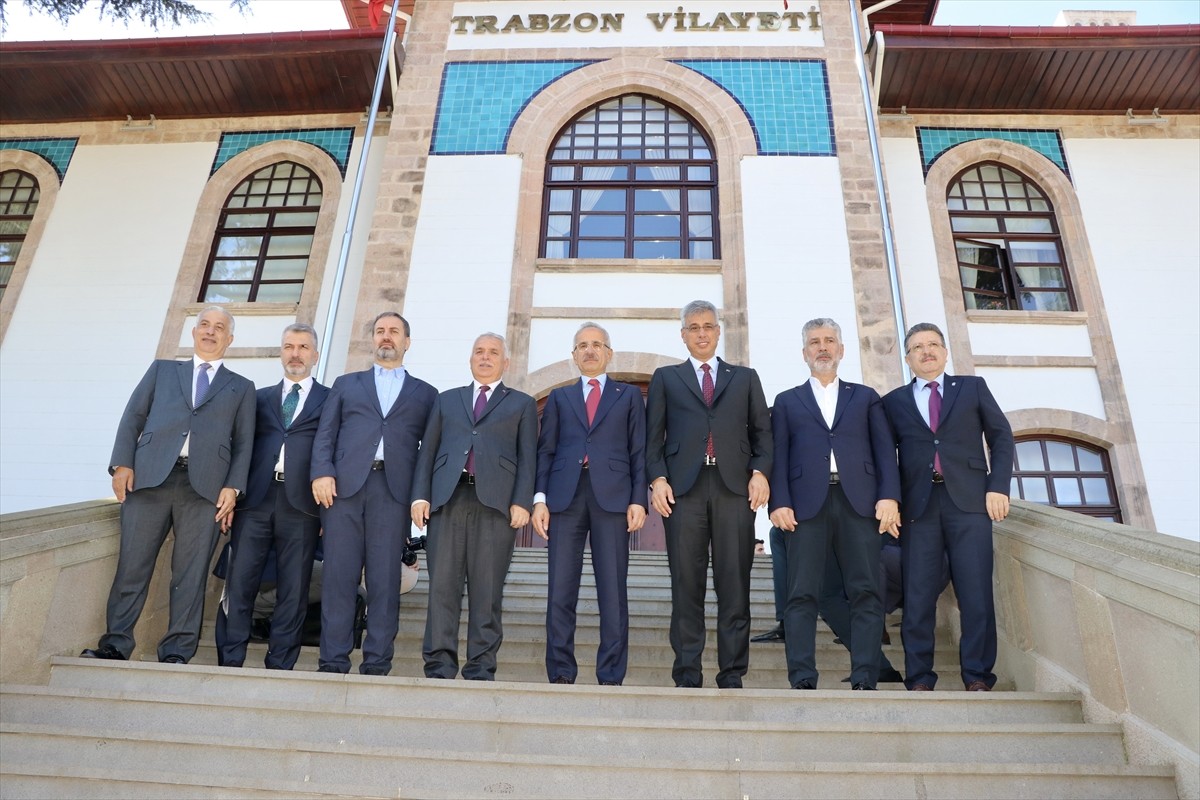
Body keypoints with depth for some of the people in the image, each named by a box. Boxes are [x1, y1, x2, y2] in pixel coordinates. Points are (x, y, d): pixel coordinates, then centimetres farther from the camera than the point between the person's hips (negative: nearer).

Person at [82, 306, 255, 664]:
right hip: (149, 477, 1)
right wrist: (122, 463, -1)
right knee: (132, 565, 2)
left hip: (204, 485, -1)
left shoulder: (241, 388, 18)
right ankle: (115, 644, 12)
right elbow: (133, 417, 13)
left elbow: (243, 444, 10)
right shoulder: (162, 370, 22)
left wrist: (233, 487, -4)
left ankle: (176, 652, 4)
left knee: (190, 574, -1)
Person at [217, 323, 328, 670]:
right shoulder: (260, 398, 20)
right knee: (239, 583, 0)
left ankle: (279, 665, 9)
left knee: (293, 590, 1)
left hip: (301, 504, -2)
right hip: (255, 499, 2)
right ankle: (230, 661, 8)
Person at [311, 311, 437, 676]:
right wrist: (322, 472, -5)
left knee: (385, 579, -3)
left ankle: (377, 665, 1)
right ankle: (333, 662, 4)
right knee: (339, 576, -2)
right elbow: (326, 434, 12)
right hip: (344, 485, 1)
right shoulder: (345, 384, 22)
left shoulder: (425, 393, 19)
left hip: (394, 490, -1)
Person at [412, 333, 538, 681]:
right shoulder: (446, 400, 23)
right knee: (442, 586, -2)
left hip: (496, 500, -2)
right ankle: (439, 667, 2)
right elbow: (428, 450, 16)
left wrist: (522, 502, -6)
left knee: (486, 589, -3)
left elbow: (527, 456, 7)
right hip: (448, 497, 2)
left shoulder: (521, 404, 17)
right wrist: (420, 495, 2)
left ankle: (480, 671, 2)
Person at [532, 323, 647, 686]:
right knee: (560, 591, 0)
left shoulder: (629, 395, 16)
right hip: (565, 496, 1)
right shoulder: (559, 397, 20)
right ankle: (561, 674, 8)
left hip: (612, 496, -1)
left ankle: (611, 676, 5)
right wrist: (539, 499, 0)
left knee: (612, 591, -2)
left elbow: (639, 451, 9)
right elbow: (545, 450, 12)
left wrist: (638, 500, -3)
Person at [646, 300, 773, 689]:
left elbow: (761, 431, 13)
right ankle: (687, 675, 7)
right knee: (686, 584, 0)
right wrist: (657, 478, -3)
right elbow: (653, 435, 11)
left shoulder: (745, 377, 20)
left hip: (735, 486, 1)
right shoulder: (665, 378, 18)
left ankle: (732, 675, 6)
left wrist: (760, 471, -3)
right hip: (684, 486, 0)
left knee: (734, 584, -1)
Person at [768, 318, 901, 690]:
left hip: (859, 502, 1)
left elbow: (885, 450, 10)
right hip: (807, 504, 0)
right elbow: (779, 456, 9)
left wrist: (889, 495, -5)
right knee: (802, 595, -6)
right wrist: (780, 502, -5)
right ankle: (803, 680, -4)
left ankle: (864, 680, -1)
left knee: (866, 593, -4)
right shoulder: (787, 401, 20)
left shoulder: (866, 397, 21)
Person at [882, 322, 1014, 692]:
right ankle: (919, 678, 4)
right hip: (918, 505, 0)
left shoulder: (972, 387, 17)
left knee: (976, 592, -3)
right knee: (918, 595, -1)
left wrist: (998, 487, 0)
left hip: (969, 501, 0)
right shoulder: (894, 401, 16)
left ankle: (977, 677, 6)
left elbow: (1001, 436, 12)